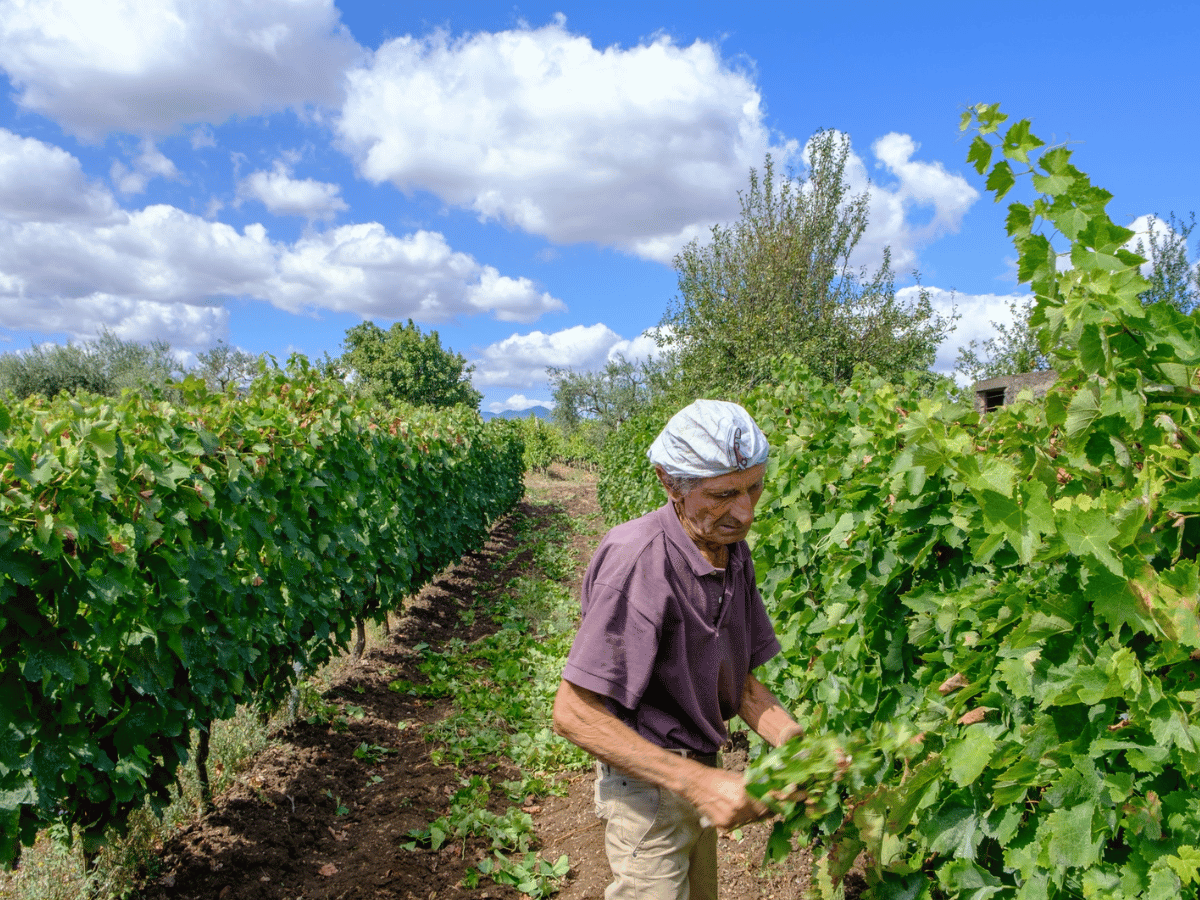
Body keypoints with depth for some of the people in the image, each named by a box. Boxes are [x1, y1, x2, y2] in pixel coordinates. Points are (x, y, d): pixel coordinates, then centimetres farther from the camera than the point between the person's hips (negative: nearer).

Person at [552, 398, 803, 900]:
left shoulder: (732, 551, -2)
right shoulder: (637, 560, -29)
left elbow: (737, 679, 6)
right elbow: (574, 714, -28)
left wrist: (793, 741, -12)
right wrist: (698, 782, -30)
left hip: (695, 773, 8)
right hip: (646, 784, -8)